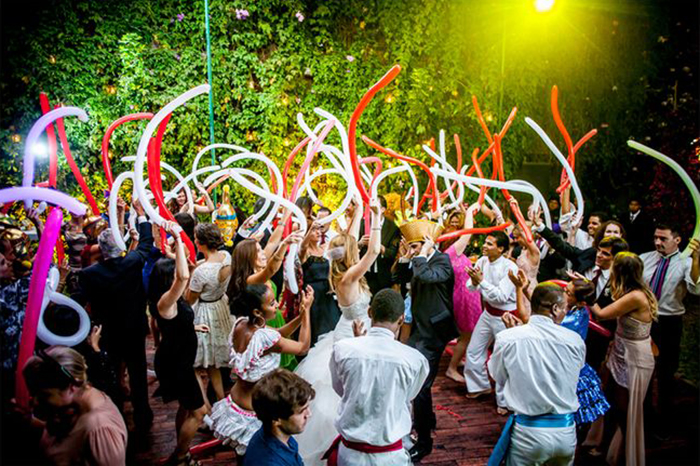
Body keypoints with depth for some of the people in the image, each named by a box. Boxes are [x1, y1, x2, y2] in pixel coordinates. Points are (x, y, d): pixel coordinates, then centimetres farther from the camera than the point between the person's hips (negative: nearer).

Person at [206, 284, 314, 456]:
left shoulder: (241, 324, -10)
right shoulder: (265, 337, -31)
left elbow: (278, 335, 4)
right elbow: (303, 347, -15)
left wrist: (301, 315, -8)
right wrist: (306, 310, -12)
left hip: (235, 401, 7)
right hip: (252, 415, -7)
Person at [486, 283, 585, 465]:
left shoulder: (507, 338, -12)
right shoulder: (575, 340, -7)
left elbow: (498, 377, 4)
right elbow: (572, 376, 9)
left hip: (528, 431, -2)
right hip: (567, 430, 2)